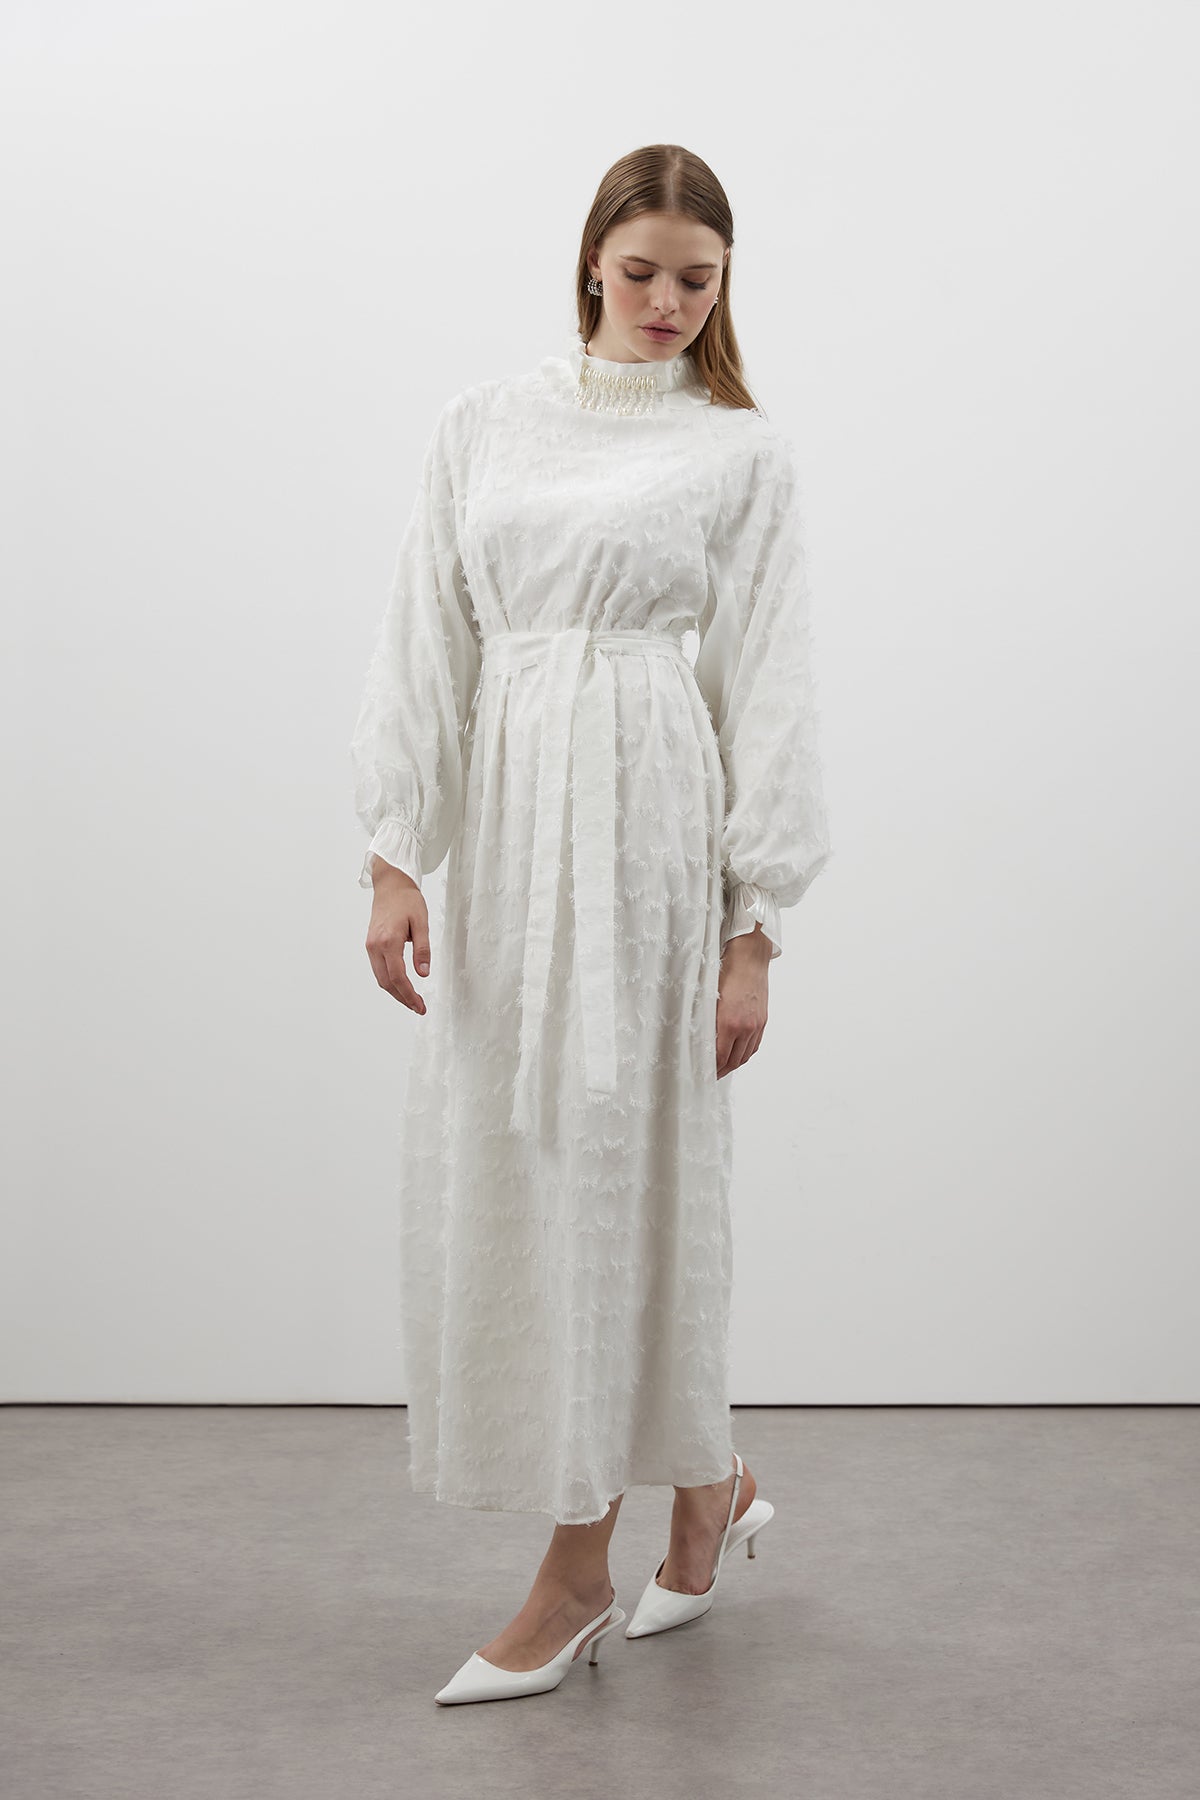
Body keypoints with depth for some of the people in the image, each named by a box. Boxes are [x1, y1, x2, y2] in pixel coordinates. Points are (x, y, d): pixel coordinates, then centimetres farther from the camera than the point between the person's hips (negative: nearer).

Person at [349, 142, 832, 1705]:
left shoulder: (743, 453, 3)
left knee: (613, 1166, -1)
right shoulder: (485, 423, 12)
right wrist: (395, 853, -1)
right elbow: (427, 644, 8)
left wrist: (753, 929, -5)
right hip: (500, 822, 4)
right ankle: (708, 1490, 27)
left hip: (647, 814, -4)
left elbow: (766, 691, 0)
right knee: (494, 1167, 6)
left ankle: (577, 1576, 16)